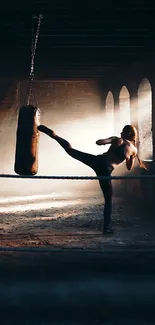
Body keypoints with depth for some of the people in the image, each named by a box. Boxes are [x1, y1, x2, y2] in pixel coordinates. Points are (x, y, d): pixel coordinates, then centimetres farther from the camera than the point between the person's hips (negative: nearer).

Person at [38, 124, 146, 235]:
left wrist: (108, 141, 18)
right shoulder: (134, 149, 10)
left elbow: (98, 142, -2)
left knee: (70, 149, 5)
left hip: (98, 160, 1)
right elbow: (129, 168, 21)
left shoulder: (117, 139, 8)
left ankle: (53, 134, -10)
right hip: (106, 170, 0)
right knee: (108, 199, 10)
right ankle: (107, 227, 13)